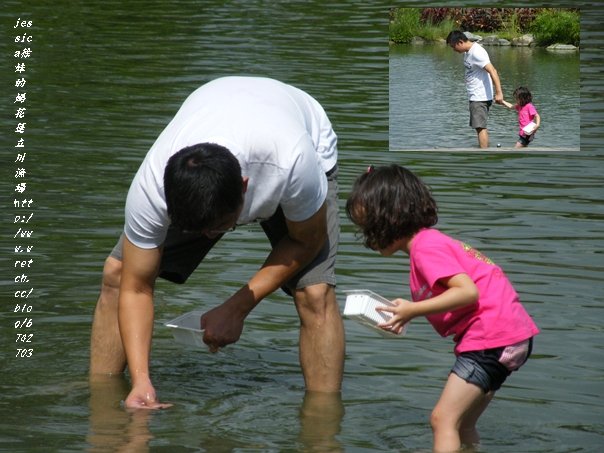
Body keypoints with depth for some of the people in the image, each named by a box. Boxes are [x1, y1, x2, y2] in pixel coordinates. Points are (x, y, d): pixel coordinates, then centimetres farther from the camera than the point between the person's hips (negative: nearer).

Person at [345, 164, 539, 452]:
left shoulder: (425, 247, -12)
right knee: (461, 424, 18)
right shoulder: (430, 240, 18)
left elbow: (467, 291, -23)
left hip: (492, 337, -11)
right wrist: (404, 314, 5)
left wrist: (413, 310, -23)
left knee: (443, 419, -13)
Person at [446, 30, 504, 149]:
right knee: (480, 126, 15)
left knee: (480, 126, -13)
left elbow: (492, 71, -26)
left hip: (481, 97, -10)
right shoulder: (467, 52, 11)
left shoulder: (477, 52, -20)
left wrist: (498, 92, -31)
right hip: (475, 97, 10)